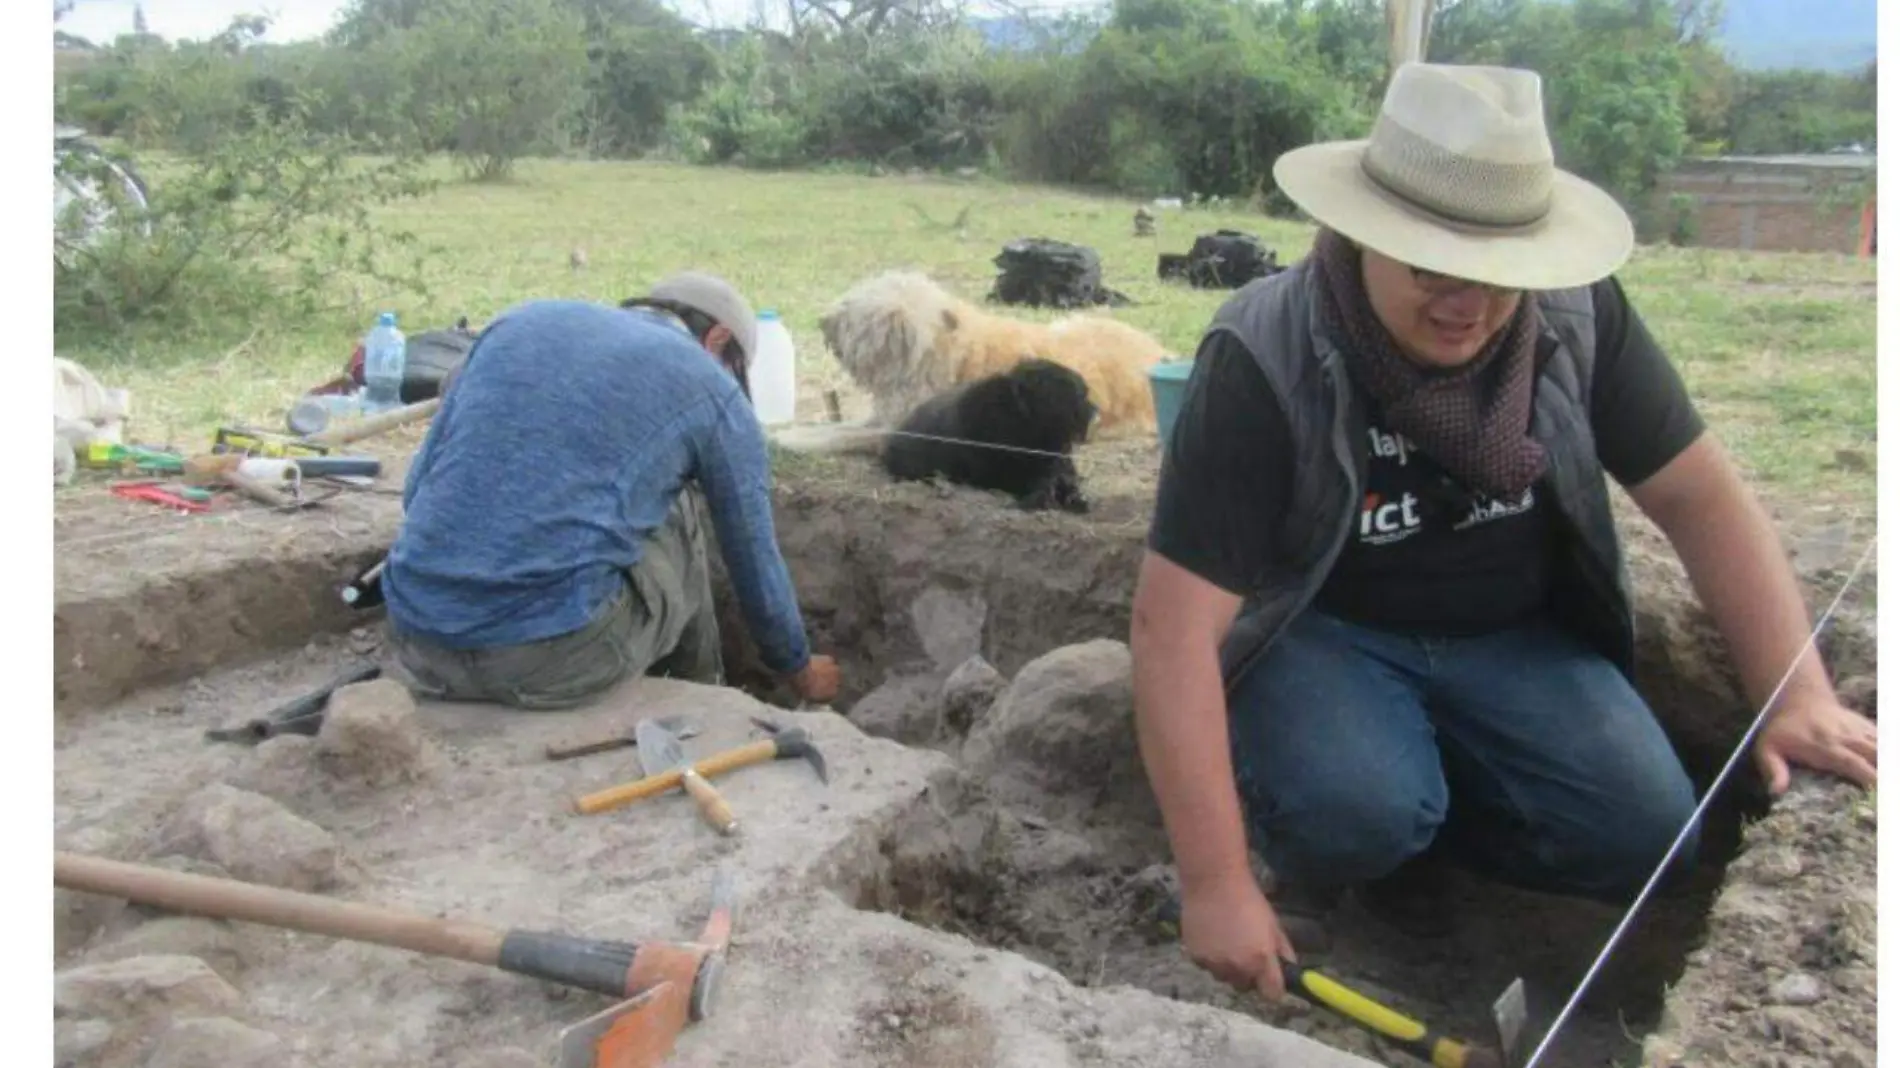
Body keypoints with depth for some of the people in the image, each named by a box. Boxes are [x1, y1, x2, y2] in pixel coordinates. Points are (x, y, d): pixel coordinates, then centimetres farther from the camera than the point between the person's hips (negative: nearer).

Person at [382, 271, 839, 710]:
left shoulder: (522, 322, 19)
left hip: (418, 645, 5)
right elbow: (756, 559, 19)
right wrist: (800, 668, 37)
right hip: (557, 656, -5)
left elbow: (418, 488, 19)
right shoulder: (712, 390, 9)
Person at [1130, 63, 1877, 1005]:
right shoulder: (1263, 362, -25)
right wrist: (1216, 885, -31)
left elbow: (1701, 498, -2)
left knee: (1645, 832, -16)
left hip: (1509, 635, 5)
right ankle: (1305, 855, 3)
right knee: (1357, 810, -33)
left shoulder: (1578, 315, -12)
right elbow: (1174, 626, -29)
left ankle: (1409, 837, 10)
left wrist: (1798, 696, -13)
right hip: (1319, 629, -4)